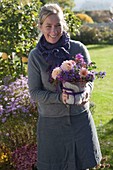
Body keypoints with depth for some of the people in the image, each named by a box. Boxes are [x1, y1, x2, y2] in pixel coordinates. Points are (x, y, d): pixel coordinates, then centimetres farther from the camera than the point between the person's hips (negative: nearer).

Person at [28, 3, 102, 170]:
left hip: (80, 117, 1)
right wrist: (59, 97, -22)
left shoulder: (78, 48, -8)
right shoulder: (35, 56, -8)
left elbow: (90, 78, 3)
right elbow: (34, 92, -5)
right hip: (51, 121, 0)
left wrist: (85, 91, -20)